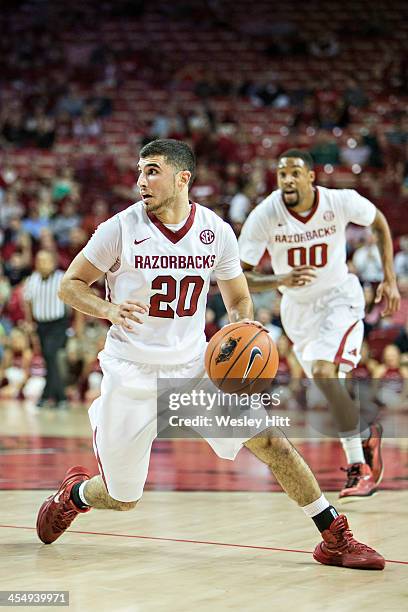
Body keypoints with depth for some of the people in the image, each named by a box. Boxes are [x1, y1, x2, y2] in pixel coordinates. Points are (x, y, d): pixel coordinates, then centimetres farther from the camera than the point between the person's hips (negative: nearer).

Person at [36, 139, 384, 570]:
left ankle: (335, 538, -4)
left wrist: (245, 324, -12)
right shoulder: (122, 228, -10)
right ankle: (74, 493, 42)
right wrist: (109, 310, -24)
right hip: (131, 373, -2)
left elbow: (238, 298, 11)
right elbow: (70, 285, -4)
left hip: (193, 367, 2)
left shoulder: (216, 231, -2)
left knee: (267, 439, -14)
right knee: (122, 500, 6)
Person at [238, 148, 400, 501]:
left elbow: (380, 223, 1)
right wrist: (281, 280, -39)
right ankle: (367, 436, 45)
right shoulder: (265, 216, -21)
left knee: (323, 373, -25)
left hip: (339, 297, -3)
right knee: (326, 380, 14)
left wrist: (390, 280, -3)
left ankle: (359, 467, -17)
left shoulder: (341, 202, -21)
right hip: (297, 306, 3)